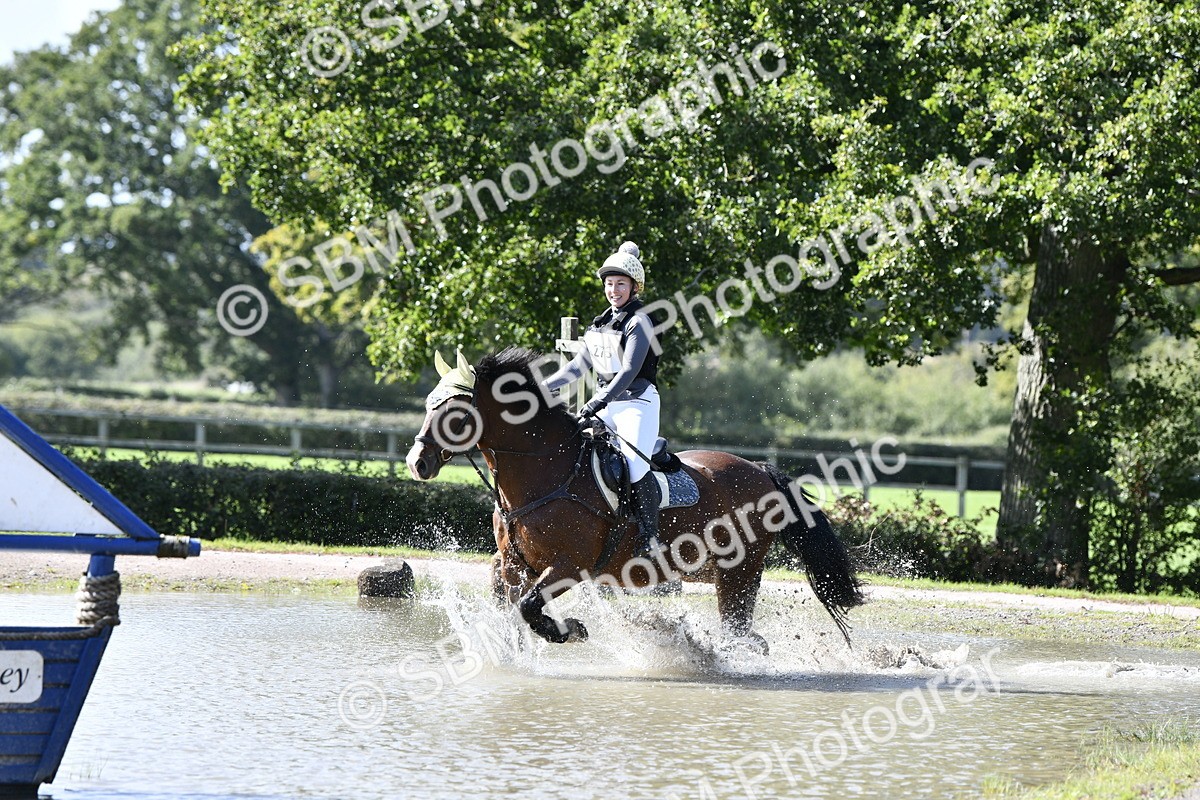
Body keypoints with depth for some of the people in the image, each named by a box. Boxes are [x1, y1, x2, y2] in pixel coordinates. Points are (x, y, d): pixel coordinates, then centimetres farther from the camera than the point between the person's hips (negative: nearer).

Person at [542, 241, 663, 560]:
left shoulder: (639, 323, -8)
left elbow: (629, 371, -19)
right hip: (605, 406, 8)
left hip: (638, 404, -8)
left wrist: (599, 401, -31)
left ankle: (649, 536, -21)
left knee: (635, 467, -28)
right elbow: (579, 366, 23)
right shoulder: (601, 324, 16)